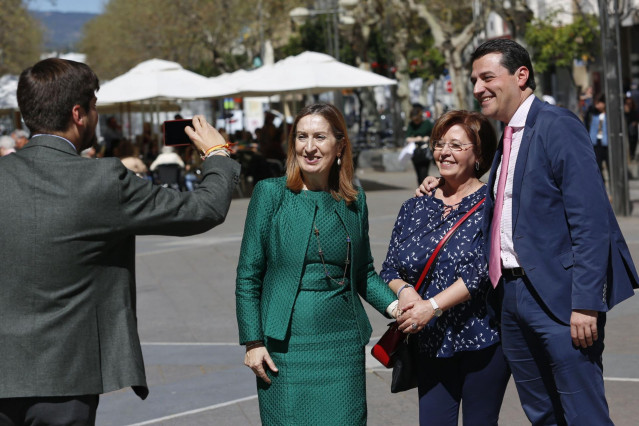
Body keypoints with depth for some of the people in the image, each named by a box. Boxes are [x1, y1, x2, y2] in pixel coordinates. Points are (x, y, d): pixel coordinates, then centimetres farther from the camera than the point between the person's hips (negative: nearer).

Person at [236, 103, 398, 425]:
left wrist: (393, 305, -1)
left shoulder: (354, 201, 7)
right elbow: (248, 275, -2)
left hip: (343, 345, 3)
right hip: (286, 345, -3)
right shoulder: (271, 193, -3)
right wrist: (252, 341, -6)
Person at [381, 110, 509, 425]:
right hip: (430, 342, 4)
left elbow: (482, 270, -15)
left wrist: (432, 306, -21)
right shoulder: (414, 209, 11)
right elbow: (388, 271, 10)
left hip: (482, 340, -4)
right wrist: (405, 290, -12)